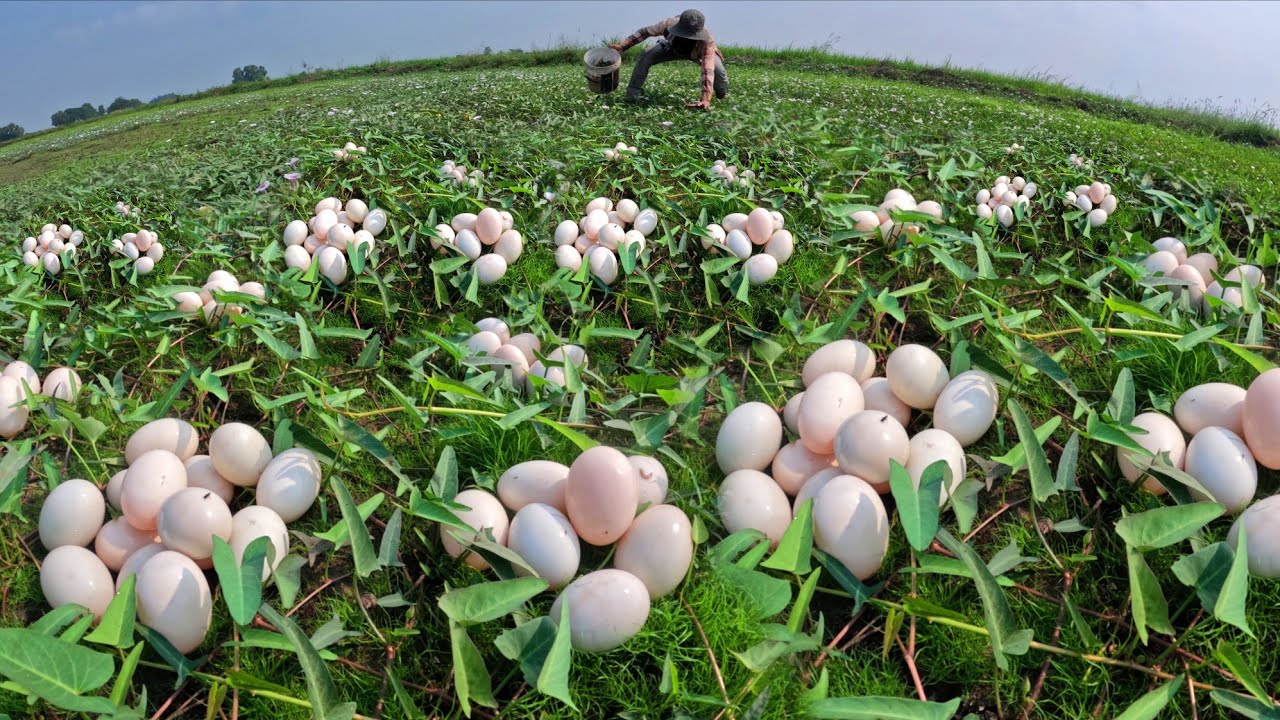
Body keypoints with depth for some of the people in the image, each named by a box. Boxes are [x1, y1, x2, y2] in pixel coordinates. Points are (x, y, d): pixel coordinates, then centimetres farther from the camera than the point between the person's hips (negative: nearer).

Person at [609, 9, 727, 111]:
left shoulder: (707, 41, -45)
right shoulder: (670, 24, -39)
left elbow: (708, 70, -54)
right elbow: (645, 31, -23)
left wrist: (706, 99, -66)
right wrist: (622, 45, -26)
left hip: (699, 52, -2)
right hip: (674, 48, 2)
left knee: (717, 68, -30)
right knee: (645, 56, -22)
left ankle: (722, 97, 4)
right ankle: (632, 95, -8)